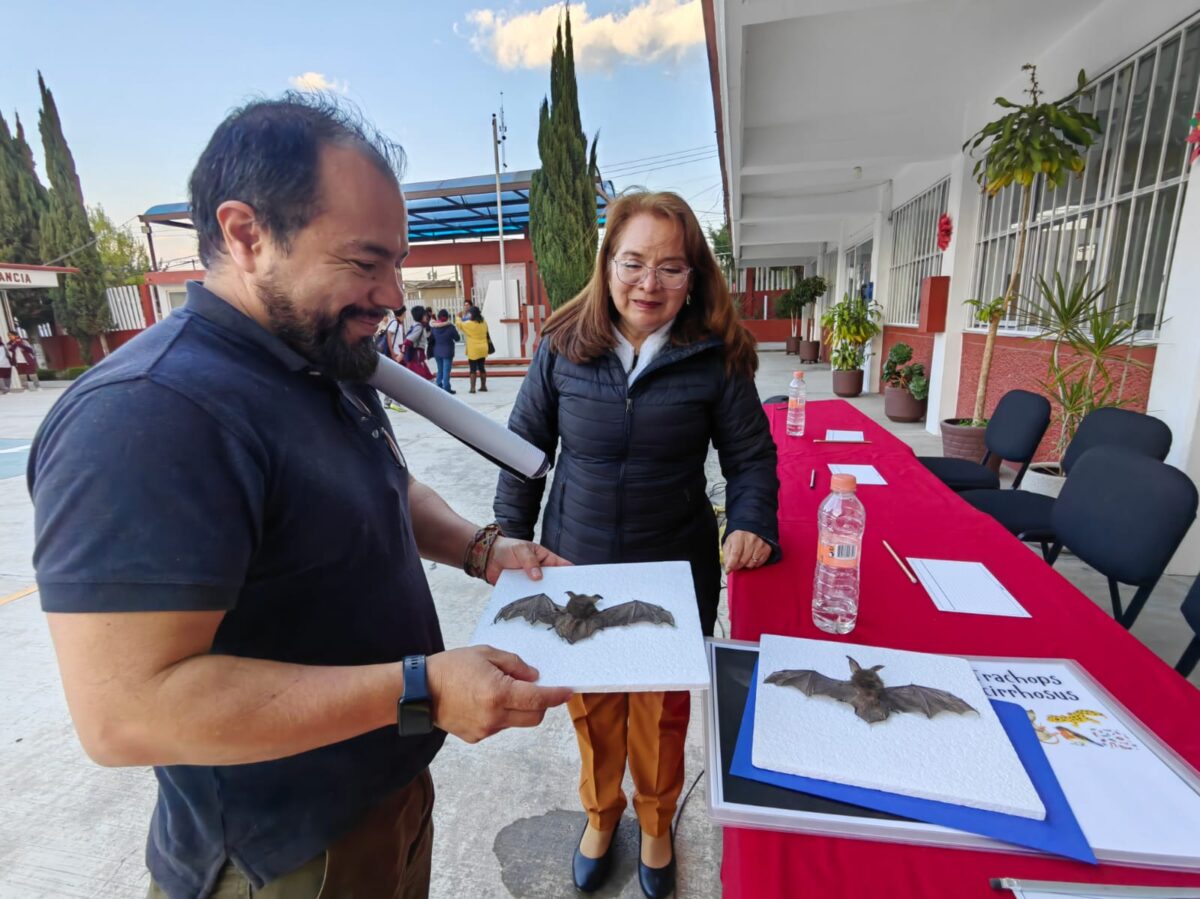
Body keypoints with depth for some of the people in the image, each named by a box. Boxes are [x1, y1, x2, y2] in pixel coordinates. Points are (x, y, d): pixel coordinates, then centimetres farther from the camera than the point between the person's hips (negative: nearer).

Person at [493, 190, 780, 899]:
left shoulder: (715, 357, -9)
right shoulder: (563, 347, -7)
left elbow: (751, 456, -1)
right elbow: (526, 448, 0)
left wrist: (751, 524, -19)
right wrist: (509, 546, -2)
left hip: (676, 575, -1)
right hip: (576, 570, 1)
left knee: (662, 711, 20)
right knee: (591, 706, 21)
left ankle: (657, 825, 52)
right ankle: (602, 813, 53)